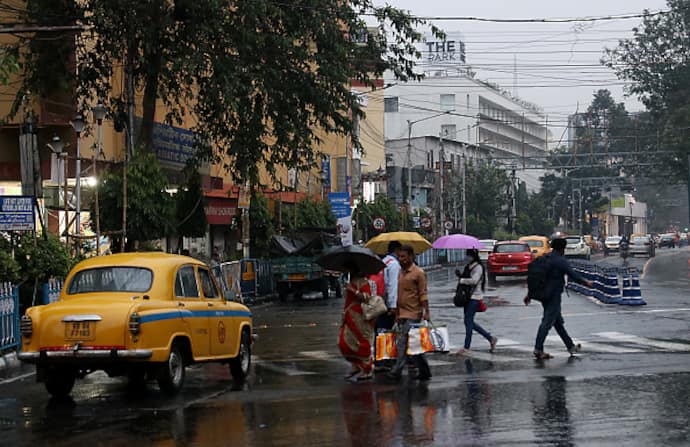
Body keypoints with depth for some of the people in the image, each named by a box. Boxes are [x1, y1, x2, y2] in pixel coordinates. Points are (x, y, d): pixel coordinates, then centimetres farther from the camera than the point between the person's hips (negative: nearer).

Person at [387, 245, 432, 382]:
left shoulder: (418, 273, -8)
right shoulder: (400, 272, 15)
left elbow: (423, 294, -10)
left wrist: (426, 311, -17)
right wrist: (397, 313, 20)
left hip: (413, 314, -8)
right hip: (402, 314, 8)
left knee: (403, 342, -12)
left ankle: (397, 371, -12)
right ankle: (424, 371, 16)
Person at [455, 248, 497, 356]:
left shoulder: (478, 267, -12)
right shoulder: (469, 266, 15)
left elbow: (474, 280, -24)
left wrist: (462, 280, -14)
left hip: (474, 297, -9)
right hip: (468, 297, 9)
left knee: (468, 321, -7)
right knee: (469, 322, 11)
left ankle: (466, 348, -2)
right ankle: (491, 338, 21)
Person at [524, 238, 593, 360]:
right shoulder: (561, 261, -14)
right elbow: (573, 275, -13)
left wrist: (529, 294, 17)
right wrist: (586, 283, 4)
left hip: (544, 294, 9)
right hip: (554, 296, -8)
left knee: (558, 322, 15)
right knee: (547, 322, -7)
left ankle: (571, 346, 26)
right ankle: (538, 350, -10)